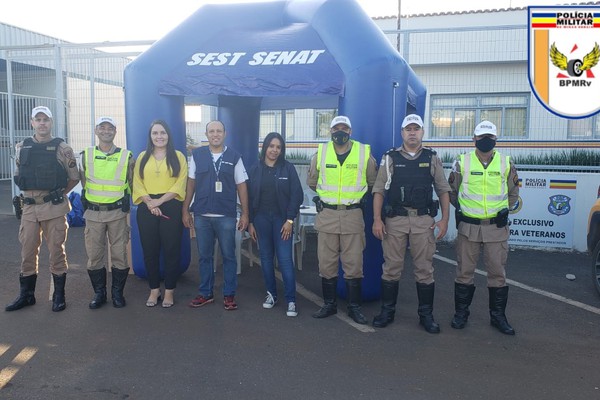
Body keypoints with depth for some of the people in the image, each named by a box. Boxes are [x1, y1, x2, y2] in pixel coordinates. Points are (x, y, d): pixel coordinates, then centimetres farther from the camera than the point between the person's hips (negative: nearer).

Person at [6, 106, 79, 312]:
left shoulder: (62, 148, -4)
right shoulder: (22, 147, 7)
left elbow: (74, 178, 1)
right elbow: (18, 175, 18)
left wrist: (57, 194, 2)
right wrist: (30, 194, 10)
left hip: (54, 208, -3)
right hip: (29, 208, 4)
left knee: (56, 251, 4)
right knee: (27, 252, 10)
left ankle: (59, 295, 16)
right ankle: (26, 294, 24)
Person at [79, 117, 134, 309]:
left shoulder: (126, 157, 2)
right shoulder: (86, 155, 7)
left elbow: (133, 184, 7)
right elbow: (83, 181, 16)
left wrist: (126, 203, 4)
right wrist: (88, 201, 12)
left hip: (118, 212, -1)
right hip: (93, 213, 2)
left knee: (119, 254, 2)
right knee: (94, 255, 5)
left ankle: (117, 292, 17)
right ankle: (99, 293, 19)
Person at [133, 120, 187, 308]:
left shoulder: (178, 156, 3)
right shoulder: (142, 157, 12)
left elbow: (180, 184, -5)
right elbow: (137, 183, 3)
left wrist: (160, 201, -14)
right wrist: (149, 202, -13)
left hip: (171, 208, -2)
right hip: (147, 209, 3)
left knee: (172, 250, 1)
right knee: (150, 250, 7)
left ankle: (169, 291, 13)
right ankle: (154, 290, 20)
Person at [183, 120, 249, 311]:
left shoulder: (234, 156, 1)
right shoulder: (197, 155, 4)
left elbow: (241, 186, 2)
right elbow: (191, 183, 8)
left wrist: (245, 213, -2)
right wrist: (185, 210, 5)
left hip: (226, 216, -1)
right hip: (202, 215, 2)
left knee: (229, 256, 6)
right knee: (204, 256, 11)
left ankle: (229, 295, 18)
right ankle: (206, 293, 24)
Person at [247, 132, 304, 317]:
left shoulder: (288, 168, -1)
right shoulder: (255, 170, 5)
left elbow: (297, 195, -4)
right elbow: (249, 197, 6)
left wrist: (290, 220, -11)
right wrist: (250, 222, 1)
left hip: (281, 218, -3)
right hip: (261, 218, 3)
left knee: (285, 259, -6)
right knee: (266, 257, 9)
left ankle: (291, 300, 0)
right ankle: (271, 294, 23)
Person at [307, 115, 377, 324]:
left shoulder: (364, 152, -1)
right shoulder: (320, 153, 3)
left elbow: (373, 182, 13)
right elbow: (312, 182, 17)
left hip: (353, 215, -1)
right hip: (326, 215, 2)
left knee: (354, 264, 3)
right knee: (326, 264, 8)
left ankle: (355, 307, 17)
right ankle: (329, 304, 22)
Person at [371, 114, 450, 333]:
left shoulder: (432, 158, 7)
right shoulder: (390, 158, 4)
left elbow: (443, 191, 8)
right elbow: (379, 191, 2)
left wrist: (444, 220, 0)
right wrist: (377, 219, -6)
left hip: (424, 220, 1)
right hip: (395, 219, 0)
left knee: (424, 269, 5)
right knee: (391, 267, 5)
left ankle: (426, 315, 17)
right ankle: (387, 311, 18)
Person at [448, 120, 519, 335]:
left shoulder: (506, 163, 4)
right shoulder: (462, 163, 0)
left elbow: (513, 193, 16)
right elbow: (452, 192, 12)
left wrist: (501, 210, 8)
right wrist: (465, 209, 8)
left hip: (497, 228, 1)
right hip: (468, 227, -1)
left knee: (498, 273, 7)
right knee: (464, 272, 6)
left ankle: (498, 316, 20)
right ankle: (461, 313, 18)